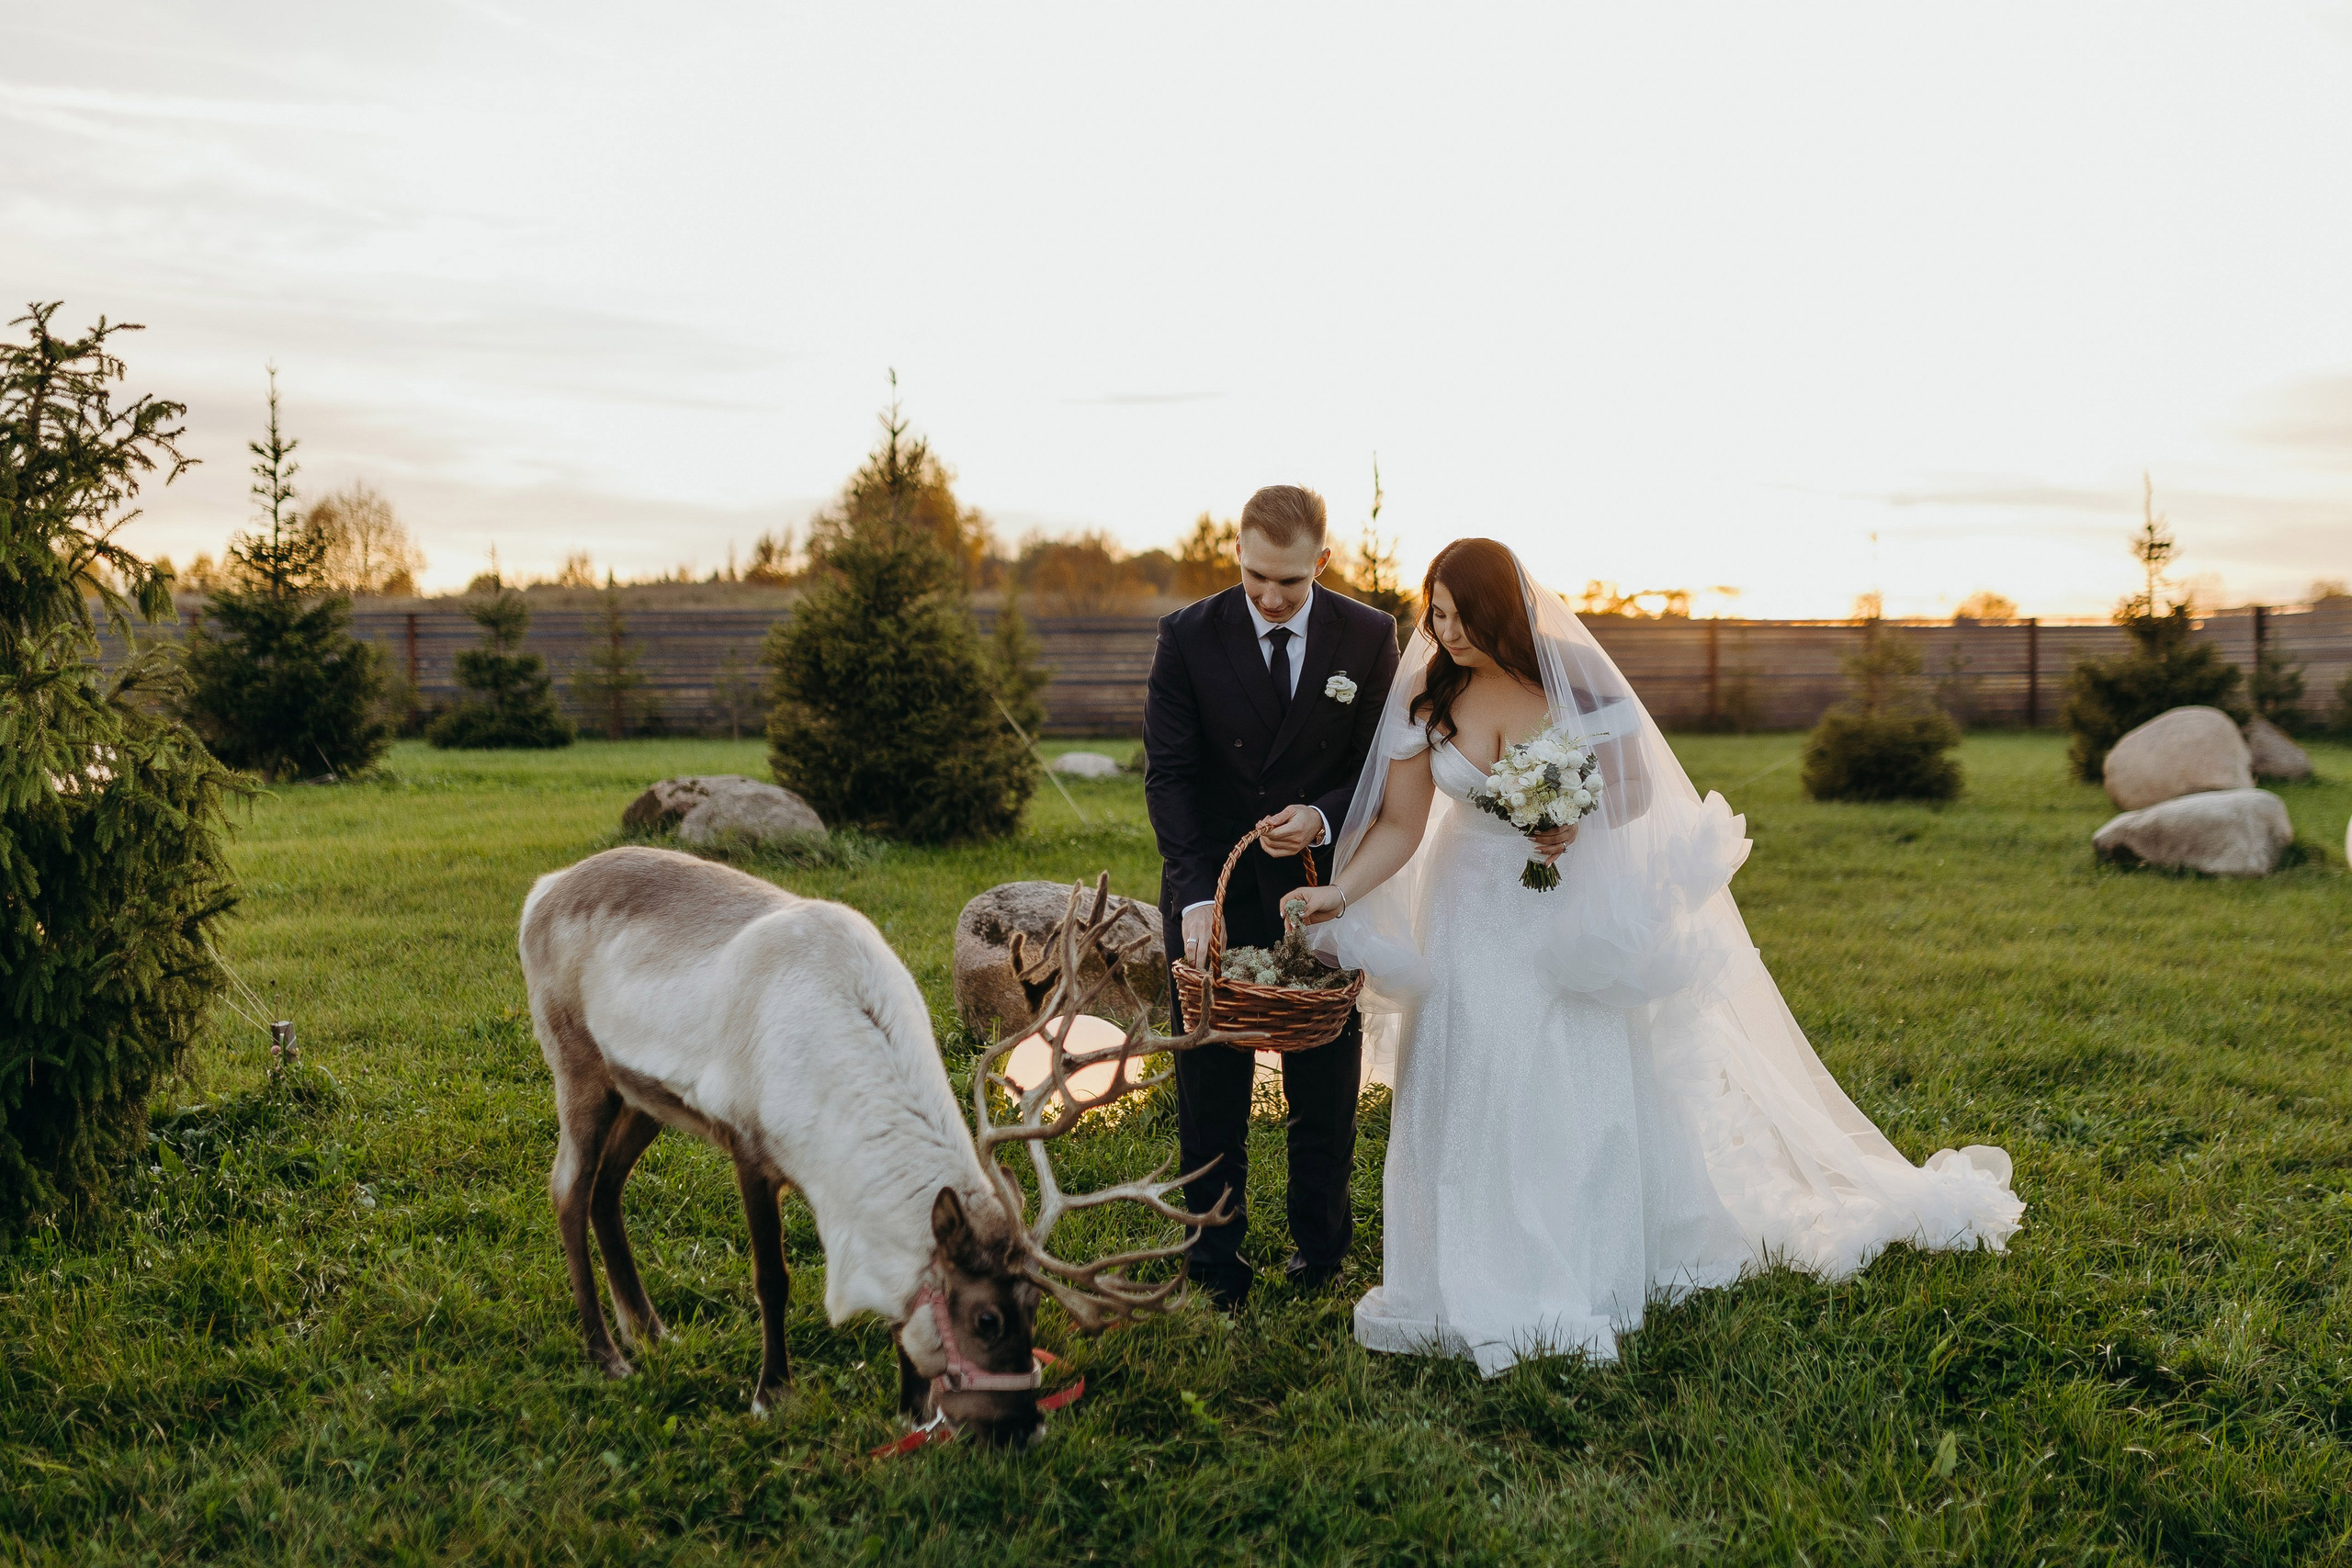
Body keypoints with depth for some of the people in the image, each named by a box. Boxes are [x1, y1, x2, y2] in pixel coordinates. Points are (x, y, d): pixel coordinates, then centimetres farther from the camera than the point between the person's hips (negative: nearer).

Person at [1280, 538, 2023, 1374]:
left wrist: (1576, 820, -25)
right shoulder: (1424, 695, -9)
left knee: (1578, 1083, 4)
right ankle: (1479, 1288, 15)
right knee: (1470, 1092, 1)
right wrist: (1339, 893, -23)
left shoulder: (1574, 673, -14)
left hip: (1571, 910, -2)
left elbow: (1637, 788, -7)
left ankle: (1584, 1282, 22)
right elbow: (1400, 823, -8)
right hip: (1477, 910, 2)